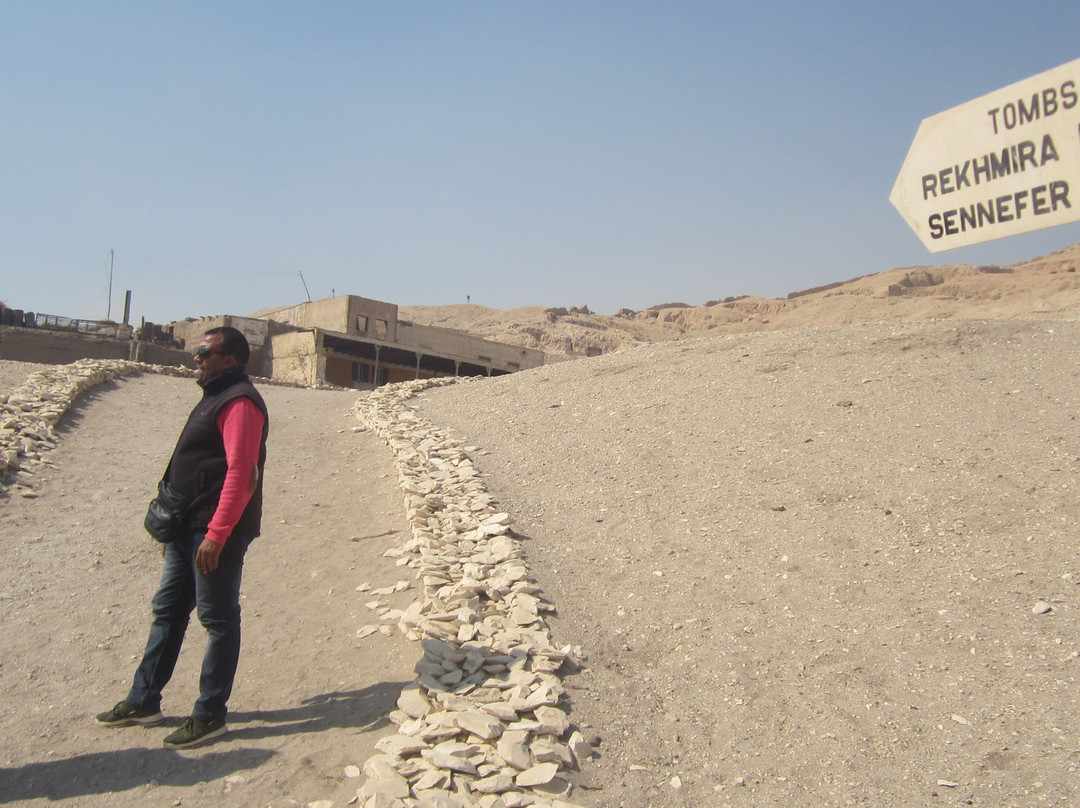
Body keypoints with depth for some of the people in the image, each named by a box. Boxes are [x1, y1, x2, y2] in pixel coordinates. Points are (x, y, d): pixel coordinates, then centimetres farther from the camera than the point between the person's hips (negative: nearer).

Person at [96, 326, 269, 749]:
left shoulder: (240, 402, -15)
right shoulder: (216, 398, 18)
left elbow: (241, 473, -24)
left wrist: (216, 535, -27)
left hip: (217, 532, -11)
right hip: (189, 528, 11)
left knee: (218, 620, 1)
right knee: (167, 611, 17)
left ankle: (209, 715, 12)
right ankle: (143, 702, 30)